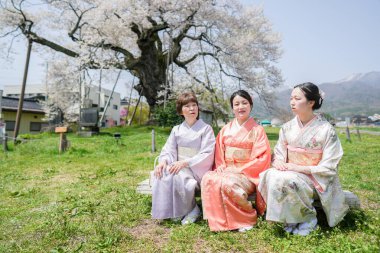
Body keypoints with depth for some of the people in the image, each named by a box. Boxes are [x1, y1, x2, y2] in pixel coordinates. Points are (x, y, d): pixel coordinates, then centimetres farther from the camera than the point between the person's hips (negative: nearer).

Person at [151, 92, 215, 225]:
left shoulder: (206, 129, -2)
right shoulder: (176, 130, 12)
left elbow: (207, 155, -11)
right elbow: (168, 150, 5)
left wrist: (185, 162, -24)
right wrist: (163, 161, -20)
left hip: (197, 169, -4)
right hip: (179, 167, 4)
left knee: (178, 176, -33)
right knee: (161, 174, -26)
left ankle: (192, 209, -8)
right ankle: (169, 211, -9)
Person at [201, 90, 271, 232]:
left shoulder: (257, 130, -1)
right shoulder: (225, 130, 12)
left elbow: (263, 158, -8)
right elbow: (219, 154, 13)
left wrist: (239, 170, -14)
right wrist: (221, 166, -8)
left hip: (247, 174, -4)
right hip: (226, 171, 4)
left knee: (229, 183, -35)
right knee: (208, 179, -28)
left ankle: (246, 219, -9)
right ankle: (219, 220, -15)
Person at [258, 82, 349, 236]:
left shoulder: (326, 129, -12)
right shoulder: (287, 128, 2)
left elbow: (328, 167, -13)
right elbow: (279, 154, 8)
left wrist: (298, 168, -21)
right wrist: (278, 163, -16)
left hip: (315, 179, -4)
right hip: (290, 172, 5)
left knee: (285, 180, -32)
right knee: (269, 176, -25)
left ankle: (308, 218, -5)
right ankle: (289, 218, -4)